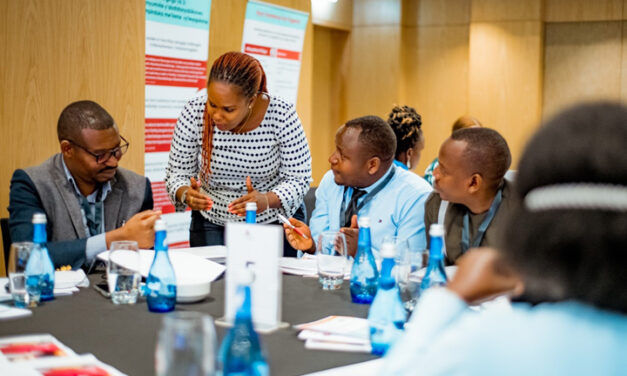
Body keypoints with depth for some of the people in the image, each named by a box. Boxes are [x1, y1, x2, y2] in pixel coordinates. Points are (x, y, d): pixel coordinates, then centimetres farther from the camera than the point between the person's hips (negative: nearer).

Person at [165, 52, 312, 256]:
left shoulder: (281, 115, -20)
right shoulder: (194, 113, -17)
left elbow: (298, 180, -16)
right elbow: (176, 174, -8)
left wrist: (266, 200, -35)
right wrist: (186, 195, -31)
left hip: (272, 223, -1)